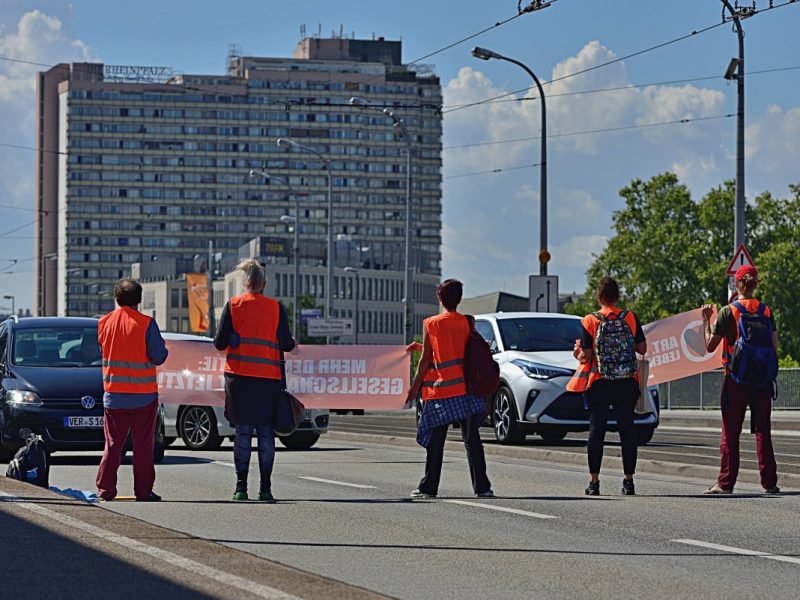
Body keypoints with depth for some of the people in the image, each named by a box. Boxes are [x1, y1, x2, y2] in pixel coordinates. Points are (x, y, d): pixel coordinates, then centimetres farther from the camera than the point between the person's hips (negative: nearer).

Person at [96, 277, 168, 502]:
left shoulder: (104, 323, 1)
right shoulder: (146, 324, -12)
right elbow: (159, 356, -11)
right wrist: (162, 348, 9)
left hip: (113, 395, 3)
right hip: (143, 395, -3)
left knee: (113, 444, 11)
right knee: (143, 445, 3)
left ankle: (105, 489, 8)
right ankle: (143, 491, 2)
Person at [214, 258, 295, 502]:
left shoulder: (233, 306, 0)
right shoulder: (276, 308, 1)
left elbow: (220, 343, -1)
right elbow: (286, 344, 0)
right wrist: (292, 344, 23)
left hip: (239, 377, 0)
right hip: (269, 378, 0)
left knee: (243, 431, 5)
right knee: (266, 432, 5)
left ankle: (241, 486, 0)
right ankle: (265, 488, 2)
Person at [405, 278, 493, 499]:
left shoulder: (431, 324, -4)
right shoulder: (466, 323, 5)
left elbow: (426, 360, -4)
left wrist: (415, 388, 4)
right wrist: (420, 346, 27)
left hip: (440, 391, -2)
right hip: (465, 388, 2)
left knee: (435, 441, 4)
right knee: (472, 440, 3)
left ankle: (429, 487, 7)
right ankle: (482, 487, -2)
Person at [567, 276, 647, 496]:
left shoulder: (590, 321, -6)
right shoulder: (630, 318, -1)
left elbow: (586, 356, -7)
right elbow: (642, 348, 1)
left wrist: (578, 353, 14)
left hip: (599, 383, -1)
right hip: (627, 383, 1)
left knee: (597, 429, 3)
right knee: (627, 428, 6)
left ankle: (594, 481, 2)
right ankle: (628, 480, 5)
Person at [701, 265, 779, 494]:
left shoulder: (728, 312, -8)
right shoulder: (766, 311, 2)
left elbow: (710, 346, -5)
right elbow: (775, 347, 2)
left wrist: (706, 320, 7)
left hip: (735, 378, -3)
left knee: (730, 432, 3)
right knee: (763, 431, 7)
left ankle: (726, 482, 2)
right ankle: (769, 482, 5)